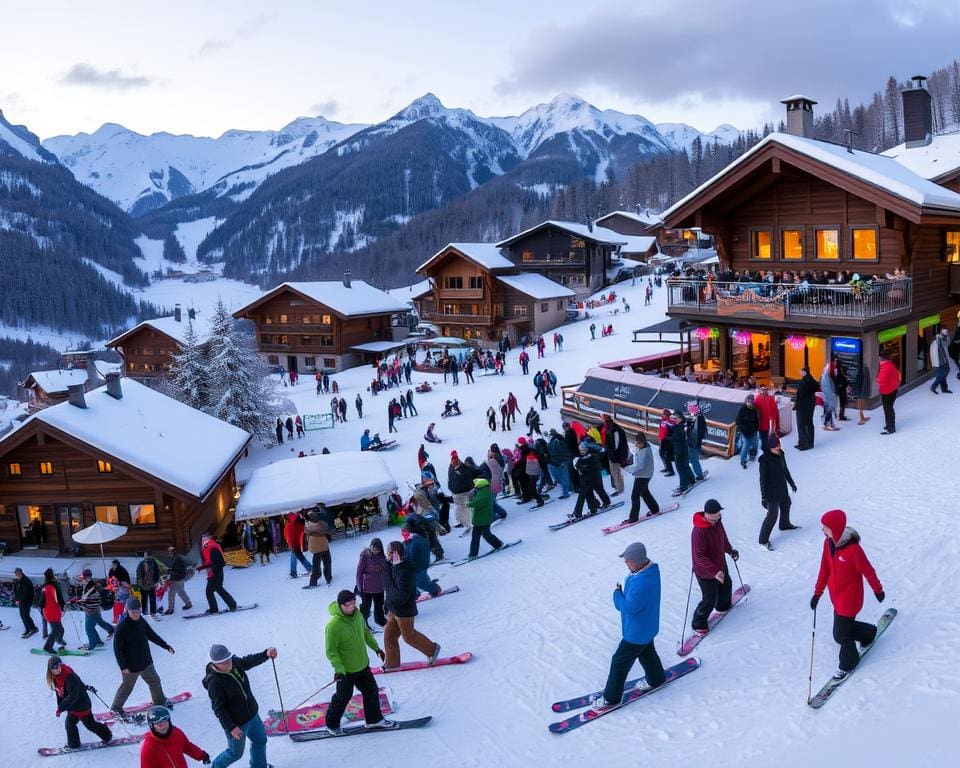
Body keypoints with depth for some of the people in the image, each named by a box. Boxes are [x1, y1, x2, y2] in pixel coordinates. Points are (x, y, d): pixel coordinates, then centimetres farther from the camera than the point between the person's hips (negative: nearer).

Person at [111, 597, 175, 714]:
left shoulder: (141, 621, -5)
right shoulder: (122, 627, -24)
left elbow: (152, 635, 10)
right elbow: (117, 649, -19)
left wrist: (165, 645, 13)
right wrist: (123, 666, -22)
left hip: (146, 662, 6)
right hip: (130, 666, -6)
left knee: (155, 681, 19)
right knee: (127, 687, 10)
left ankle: (160, 700, 40)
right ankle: (116, 708, 32)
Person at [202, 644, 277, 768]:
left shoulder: (234, 662, -11)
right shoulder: (214, 682, -30)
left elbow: (249, 661, 7)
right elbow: (219, 709, -24)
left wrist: (266, 654, -10)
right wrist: (231, 728, -24)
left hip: (252, 714, 7)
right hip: (236, 724, -7)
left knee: (260, 740, 24)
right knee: (236, 753, 14)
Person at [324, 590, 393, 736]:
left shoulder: (358, 615, -6)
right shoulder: (333, 625, -28)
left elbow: (366, 633, 12)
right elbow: (331, 651, -23)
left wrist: (376, 648, 13)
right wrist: (339, 669, -28)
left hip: (363, 665, 7)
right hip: (345, 670, -7)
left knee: (371, 691, 16)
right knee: (343, 697, 8)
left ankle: (374, 720, 34)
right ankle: (331, 725, 30)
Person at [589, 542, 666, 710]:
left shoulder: (640, 583, -41)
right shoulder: (652, 569, -10)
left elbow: (628, 607, -30)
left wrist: (617, 594, -16)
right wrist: (622, 592, -8)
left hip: (636, 632, -9)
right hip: (647, 627, 9)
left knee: (619, 662, 7)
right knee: (647, 652, 32)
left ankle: (611, 698, 22)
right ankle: (656, 679, 54)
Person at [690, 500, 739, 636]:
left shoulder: (717, 522, -10)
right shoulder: (699, 532, -36)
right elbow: (699, 557, -33)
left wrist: (730, 550, 10)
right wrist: (714, 571, -36)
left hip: (720, 566, 9)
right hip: (705, 572, -9)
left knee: (726, 585, 30)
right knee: (710, 599, 2)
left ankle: (723, 606, 60)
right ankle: (698, 624, 24)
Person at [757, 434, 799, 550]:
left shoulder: (780, 454, -6)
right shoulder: (765, 460, -27)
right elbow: (763, 479, -23)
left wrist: (791, 483, 23)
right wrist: (763, 496, -22)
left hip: (782, 488, 8)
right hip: (771, 492, -8)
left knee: (786, 505, 29)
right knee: (772, 515, -7)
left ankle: (785, 524, 59)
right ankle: (763, 540, 4)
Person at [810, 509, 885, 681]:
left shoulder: (853, 549, -30)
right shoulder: (828, 543, -7)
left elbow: (868, 571, -14)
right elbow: (824, 568, 3)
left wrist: (878, 590, 1)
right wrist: (818, 592, 6)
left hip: (850, 598, -7)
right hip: (836, 596, 7)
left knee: (841, 634, 3)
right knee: (844, 626, 21)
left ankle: (848, 664, 28)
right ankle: (868, 632, 49)